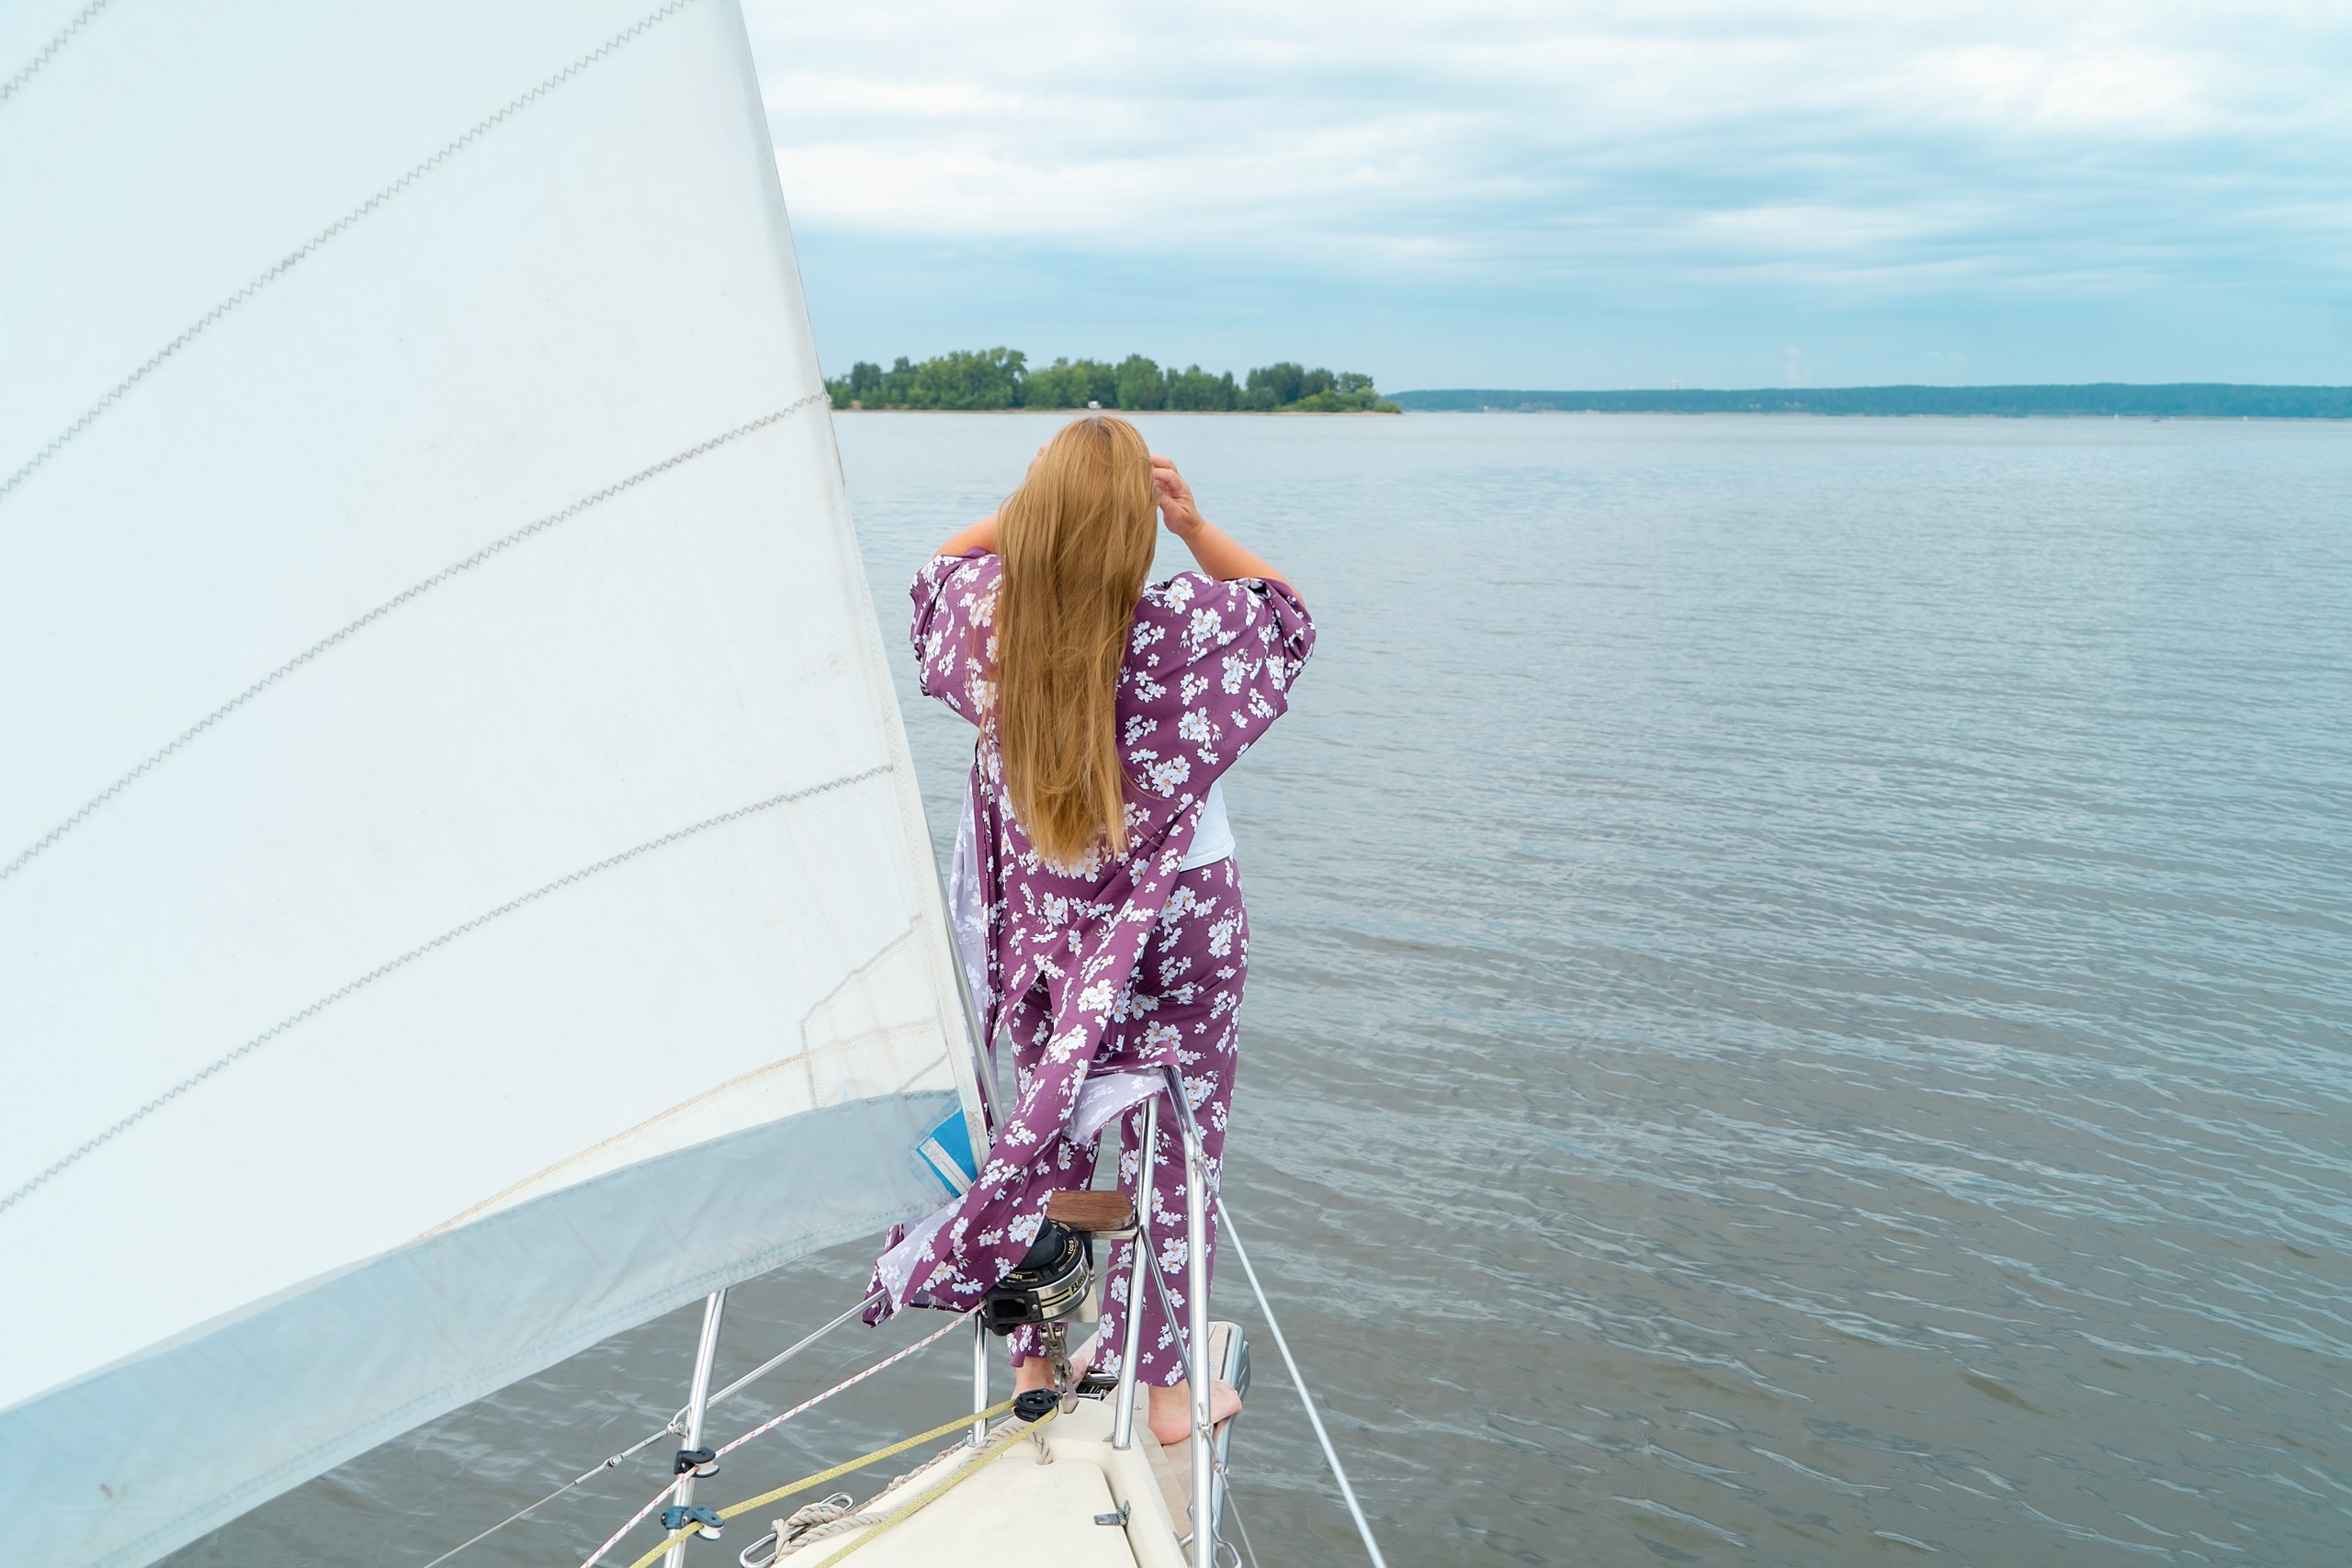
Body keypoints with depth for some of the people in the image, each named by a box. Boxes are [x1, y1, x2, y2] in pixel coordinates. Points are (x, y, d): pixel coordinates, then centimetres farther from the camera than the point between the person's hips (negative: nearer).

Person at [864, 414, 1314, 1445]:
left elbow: (942, 567, 12)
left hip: (1042, 922, 3)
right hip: (1179, 925, -3)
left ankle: (1036, 1365, 34)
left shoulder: (991, 612, -14)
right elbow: (1284, 606, -1)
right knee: (1171, 1150, 13)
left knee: (1045, 1136, 20)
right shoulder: (1181, 625, -23)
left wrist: (1030, 501, 1)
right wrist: (1196, 524, -9)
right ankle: (1162, 1386, 27)